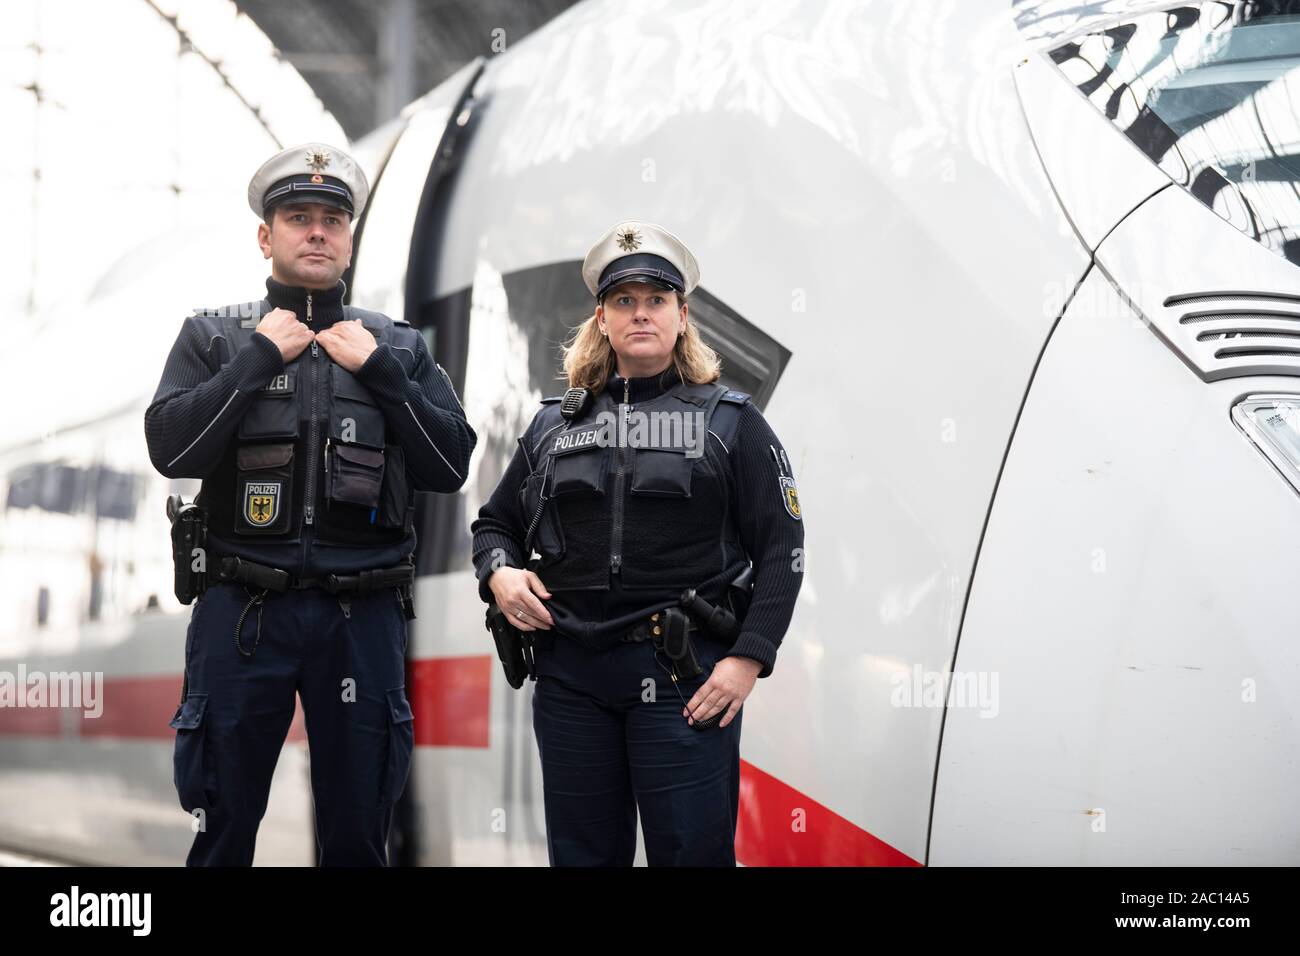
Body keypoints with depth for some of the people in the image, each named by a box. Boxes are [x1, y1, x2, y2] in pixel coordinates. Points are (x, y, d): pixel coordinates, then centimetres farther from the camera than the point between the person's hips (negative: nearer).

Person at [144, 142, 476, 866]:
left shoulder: (399, 346, 11)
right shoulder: (214, 336, 7)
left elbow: (451, 466, 2)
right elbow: (171, 448, -8)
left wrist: (378, 372, -5)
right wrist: (259, 357, -9)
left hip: (363, 616, 1)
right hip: (244, 610, -1)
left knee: (359, 835, 8)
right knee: (224, 832, 5)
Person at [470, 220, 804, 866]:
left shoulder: (731, 422, 4)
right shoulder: (555, 424, 14)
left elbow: (781, 546, -1)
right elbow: (495, 523, 23)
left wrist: (749, 657, -11)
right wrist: (498, 573, -1)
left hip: (685, 674, -3)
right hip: (570, 673, 4)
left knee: (692, 849, -4)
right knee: (581, 853, 10)